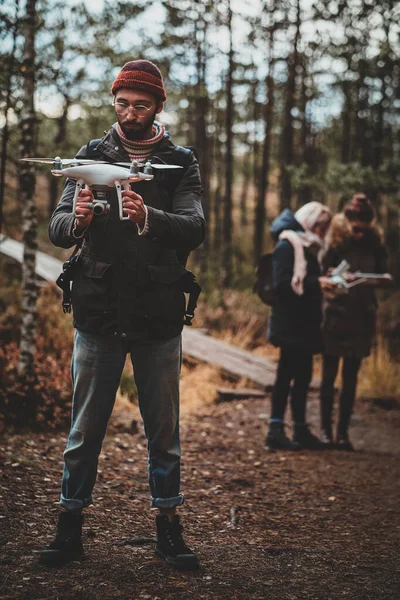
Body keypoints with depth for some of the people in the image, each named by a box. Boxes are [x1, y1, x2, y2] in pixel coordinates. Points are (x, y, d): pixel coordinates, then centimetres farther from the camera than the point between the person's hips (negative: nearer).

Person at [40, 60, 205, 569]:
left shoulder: (181, 163, 4)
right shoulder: (92, 156, 6)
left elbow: (195, 228, -13)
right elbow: (57, 229, -4)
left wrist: (149, 217, -33)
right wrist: (77, 221, -29)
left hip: (160, 317, 0)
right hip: (99, 312, 0)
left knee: (163, 428, 7)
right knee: (85, 428, 5)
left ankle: (168, 528, 18)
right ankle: (69, 530, 14)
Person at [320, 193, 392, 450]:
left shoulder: (374, 244, 1)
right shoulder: (335, 242, -4)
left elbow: (387, 277, 1)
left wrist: (378, 279, -20)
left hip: (362, 317, 2)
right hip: (336, 315, -2)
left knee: (351, 376, 6)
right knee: (329, 374, 3)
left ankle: (343, 432, 11)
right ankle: (326, 430, 10)